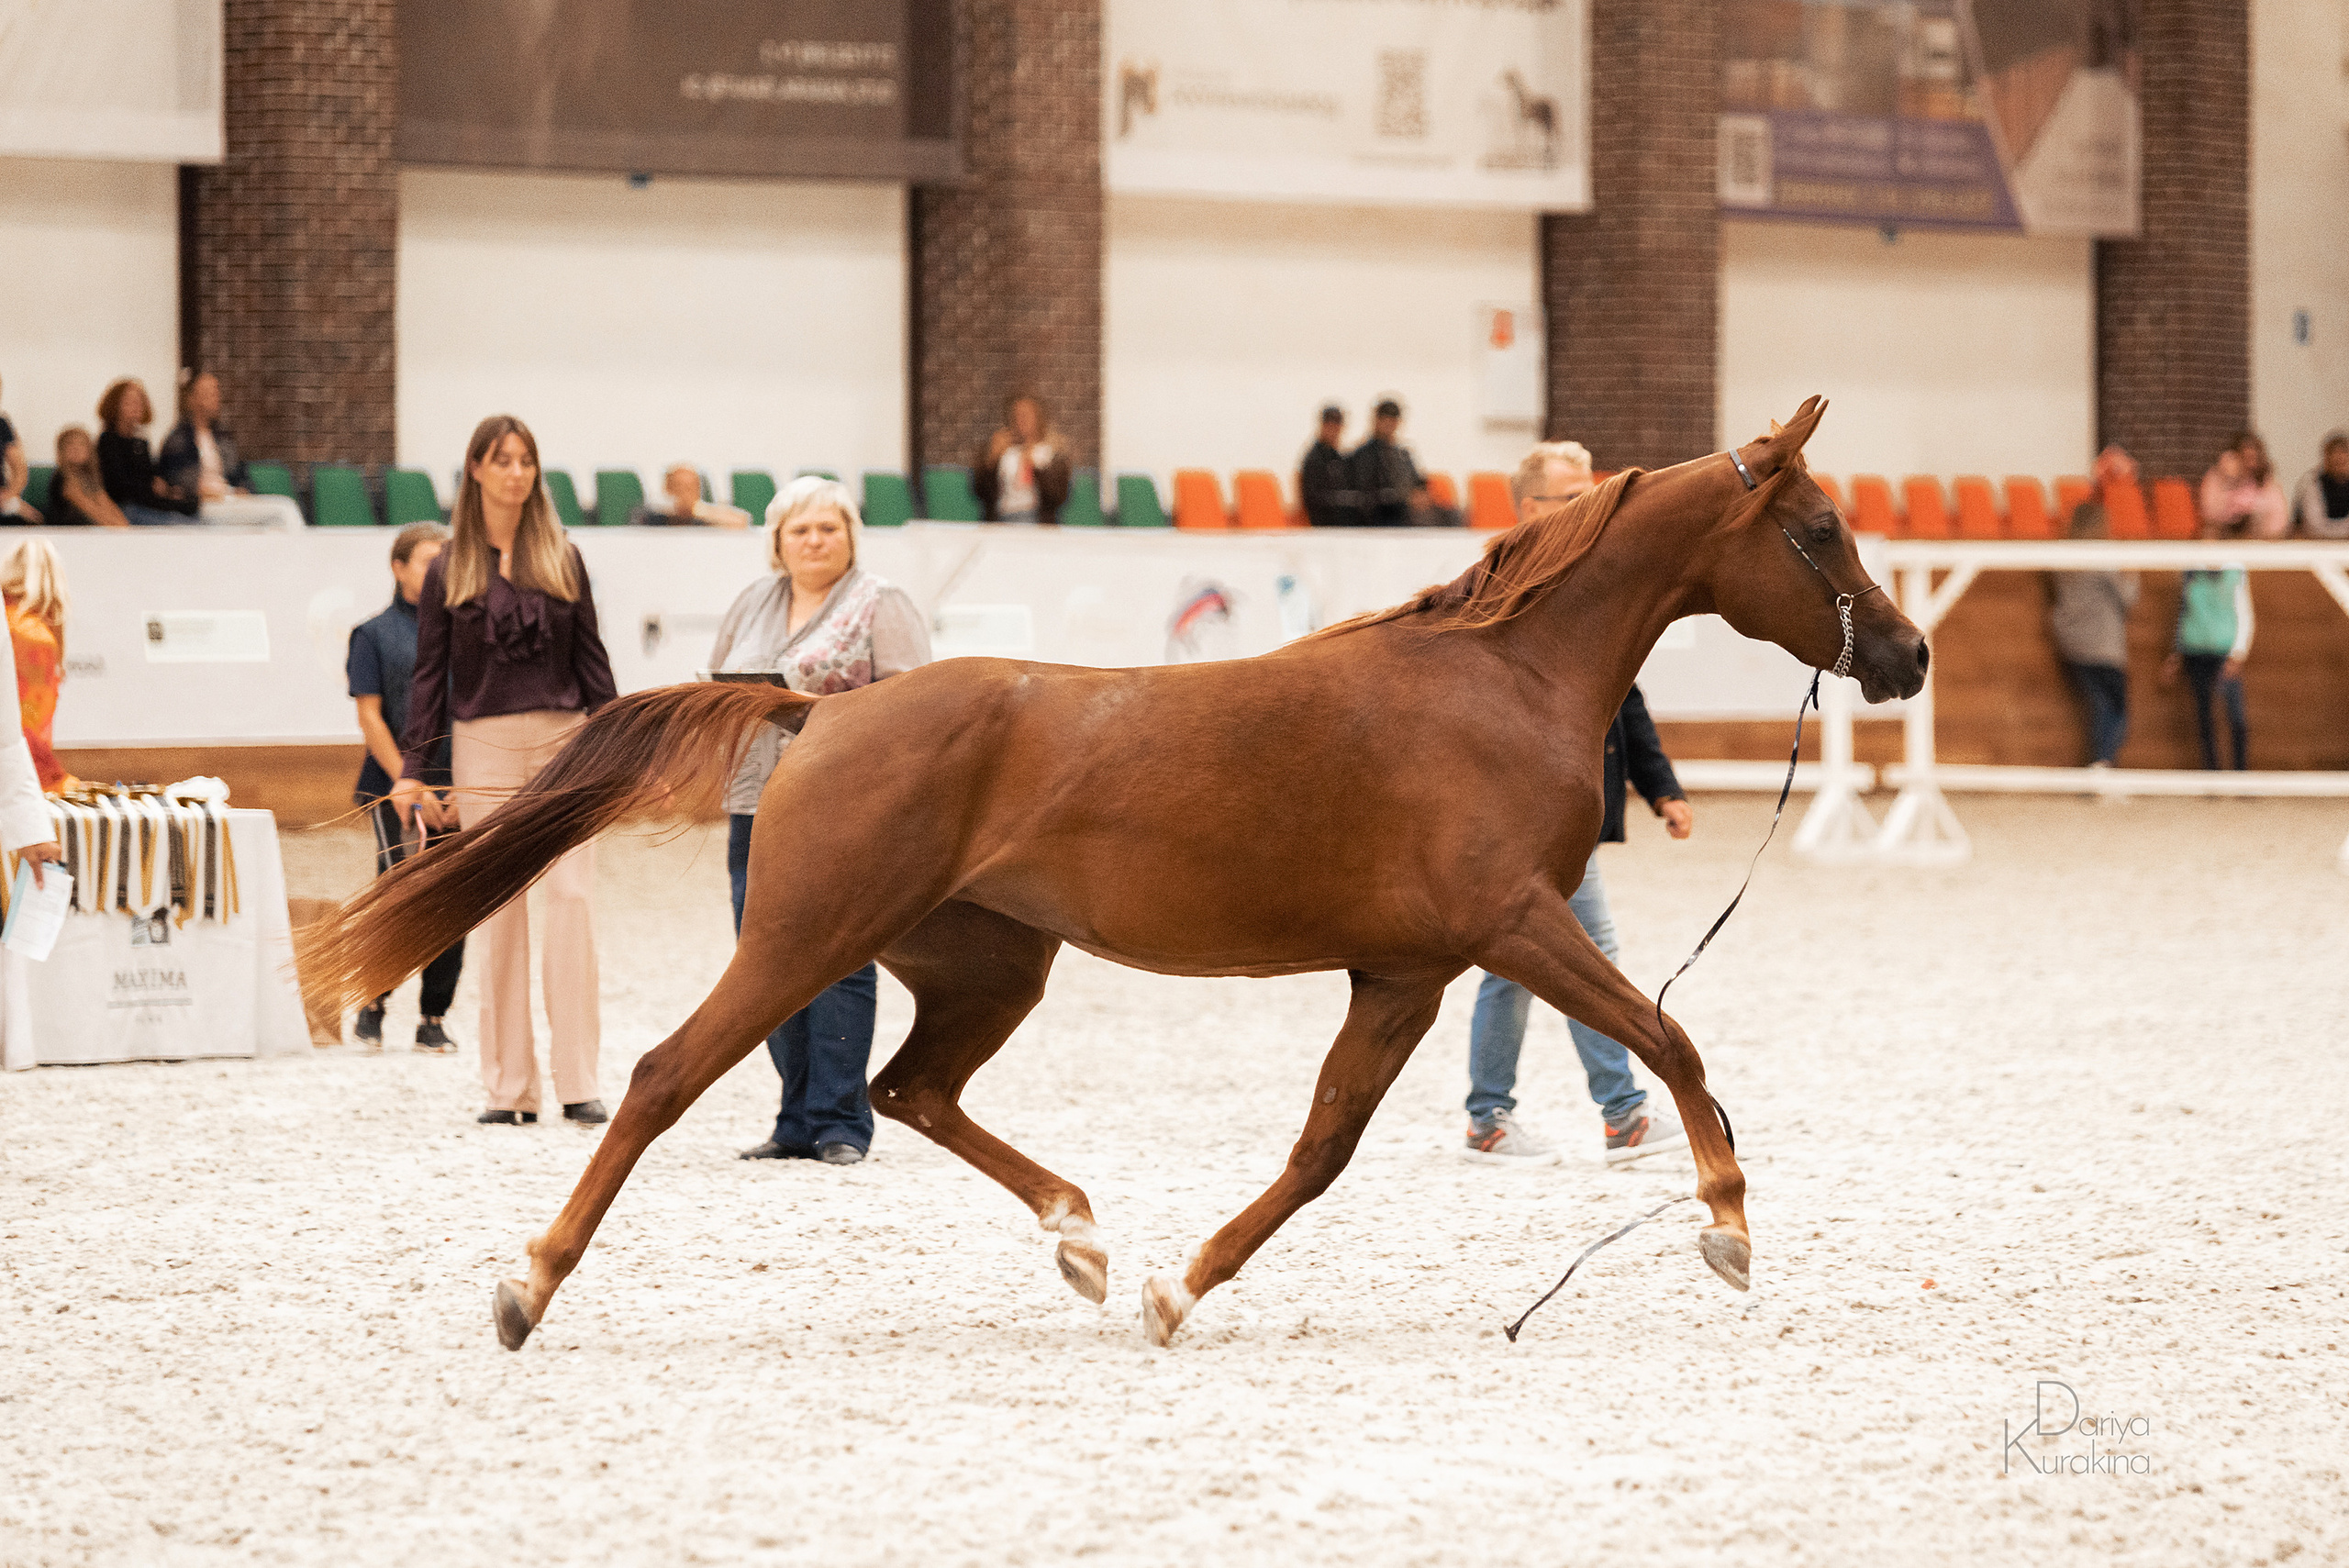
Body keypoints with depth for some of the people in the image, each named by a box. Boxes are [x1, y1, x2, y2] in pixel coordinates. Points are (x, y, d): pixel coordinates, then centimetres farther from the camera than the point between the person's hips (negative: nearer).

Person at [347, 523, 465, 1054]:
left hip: (457, 791, 3)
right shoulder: (375, 633, 3)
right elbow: (370, 716, -2)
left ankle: (434, 1019, 13)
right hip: (394, 788, -3)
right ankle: (372, 1002, 7)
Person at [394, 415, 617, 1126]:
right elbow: (429, 673, 7)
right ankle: (509, 1087, 6)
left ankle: (579, 1082, -6)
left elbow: (592, 660, 11)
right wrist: (412, 766, 0)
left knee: (573, 899, -9)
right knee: (497, 909, 2)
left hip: (564, 744, 0)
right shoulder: (450, 569, 7)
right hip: (485, 746, 0)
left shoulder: (562, 560, 9)